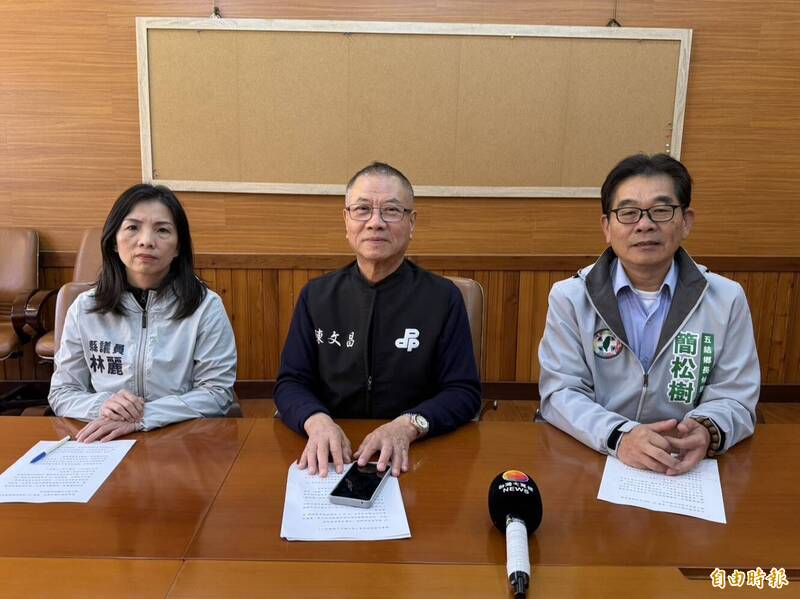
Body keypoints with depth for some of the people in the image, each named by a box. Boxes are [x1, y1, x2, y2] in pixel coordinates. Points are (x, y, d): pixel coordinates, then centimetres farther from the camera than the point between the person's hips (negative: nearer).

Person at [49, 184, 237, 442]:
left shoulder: (206, 306, -5)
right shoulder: (85, 308, 4)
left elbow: (217, 393, -7)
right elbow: (62, 393, 8)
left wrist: (143, 417, -19)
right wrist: (101, 406, -13)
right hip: (106, 445, 2)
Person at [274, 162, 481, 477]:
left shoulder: (444, 297, -2)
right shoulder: (316, 296, 5)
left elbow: (464, 392, -2)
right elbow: (291, 382, 4)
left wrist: (408, 425, -20)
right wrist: (317, 421, -17)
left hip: (412, 458, -1)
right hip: (330, 456, 2)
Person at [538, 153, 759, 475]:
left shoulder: (727, 299, 3)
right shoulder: (569, 297, -1)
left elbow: (734, 399, 3)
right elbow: (560, 393, -6)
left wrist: (707, 431, -20)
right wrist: (619, 436, -24)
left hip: (685, 471, 2)